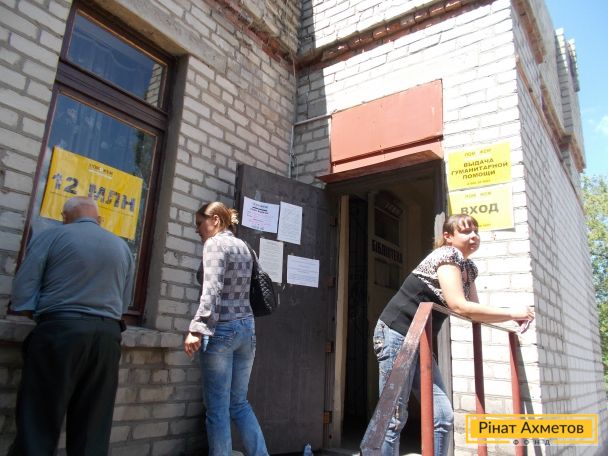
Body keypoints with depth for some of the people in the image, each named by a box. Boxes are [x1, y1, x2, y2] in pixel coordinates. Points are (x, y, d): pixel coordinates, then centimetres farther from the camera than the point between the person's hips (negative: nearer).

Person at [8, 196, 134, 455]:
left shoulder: (51, 236, 3)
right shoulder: (122, 247, 15)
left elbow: (22, 294, -2)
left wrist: (45, 312, 16)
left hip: (59, 331, -4)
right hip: (108, 336, 4)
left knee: (38, 425, 5)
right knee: (93, 431, 9)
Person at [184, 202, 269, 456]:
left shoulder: (215, 244, -6)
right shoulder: (243, 246, 17)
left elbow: (212, 290, -19)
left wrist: (197, 329, -23)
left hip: (221, 330, -8)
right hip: (247, 328, 8)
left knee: (217, 408, 1)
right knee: (239, 404, 15)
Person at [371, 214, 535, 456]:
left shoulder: (469, 268, 15)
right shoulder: (447, 254, -13)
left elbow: (475, 312, 15)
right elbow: (460, 307, -23)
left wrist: (512, 320, -2)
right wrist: (511, 313, -15)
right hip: (396, 334, -9)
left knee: (443, 417, 5)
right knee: (393, 418, -7)